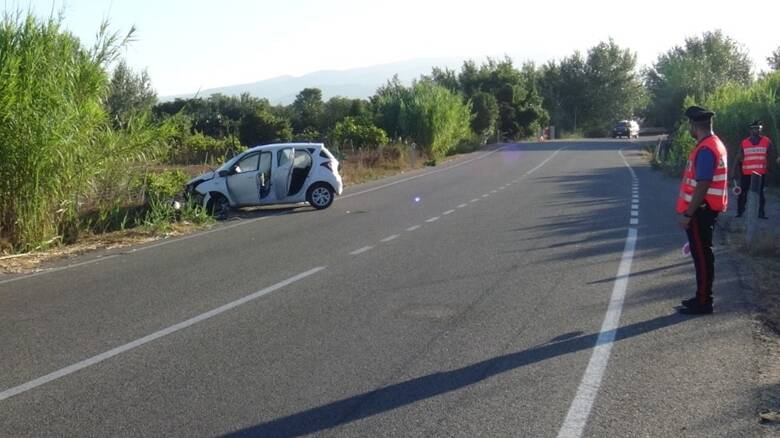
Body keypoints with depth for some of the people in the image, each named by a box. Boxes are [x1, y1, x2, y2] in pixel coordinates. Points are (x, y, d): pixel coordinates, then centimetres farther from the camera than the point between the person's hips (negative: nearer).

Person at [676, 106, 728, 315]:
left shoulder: (705, 149, -21)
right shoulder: (715, 144, 12)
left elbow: (703, 186, -24)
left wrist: (687, 214, -21)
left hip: (701, 210, -10)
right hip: (706, 209, 10)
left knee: (702, 255, -3)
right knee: (702, 254, 16)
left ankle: (703, 303, 5)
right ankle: (702, 297, 24)